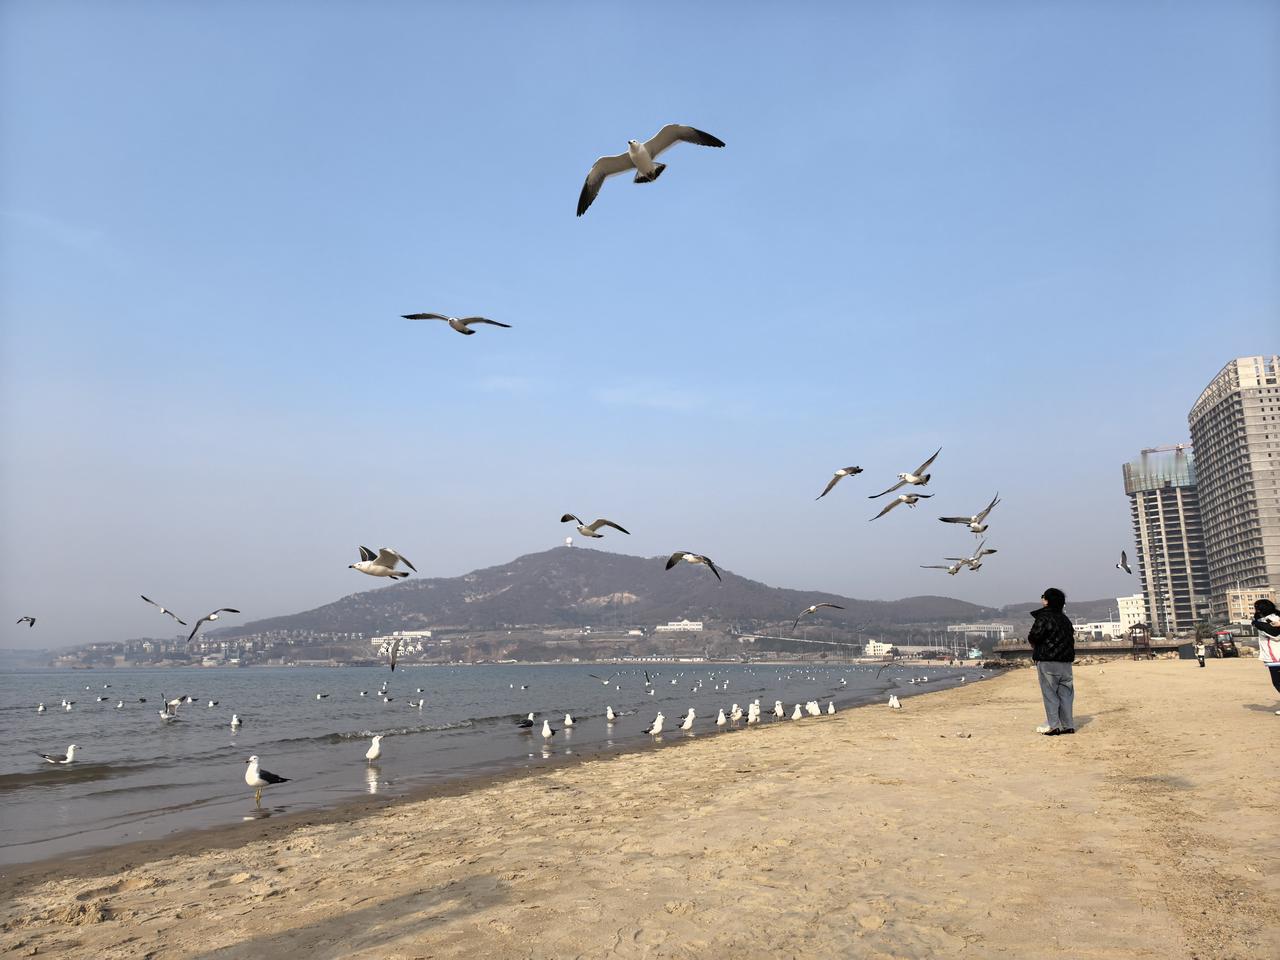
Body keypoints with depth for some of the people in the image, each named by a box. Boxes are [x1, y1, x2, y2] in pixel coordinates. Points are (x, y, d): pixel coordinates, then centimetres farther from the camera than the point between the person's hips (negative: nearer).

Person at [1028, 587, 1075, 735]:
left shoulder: (1043, 617, -12)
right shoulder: (1065, 619, 12)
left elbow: (1033, 637, -19)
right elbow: (1071, 638, 14)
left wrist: (1034, 645, 2)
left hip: (1047, 661, -7)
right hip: (1066, 661, 7)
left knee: (1050, 693, -2)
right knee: (1065, 693, 10)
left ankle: (1053, 725, -3)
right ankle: (1068, 724, 14)